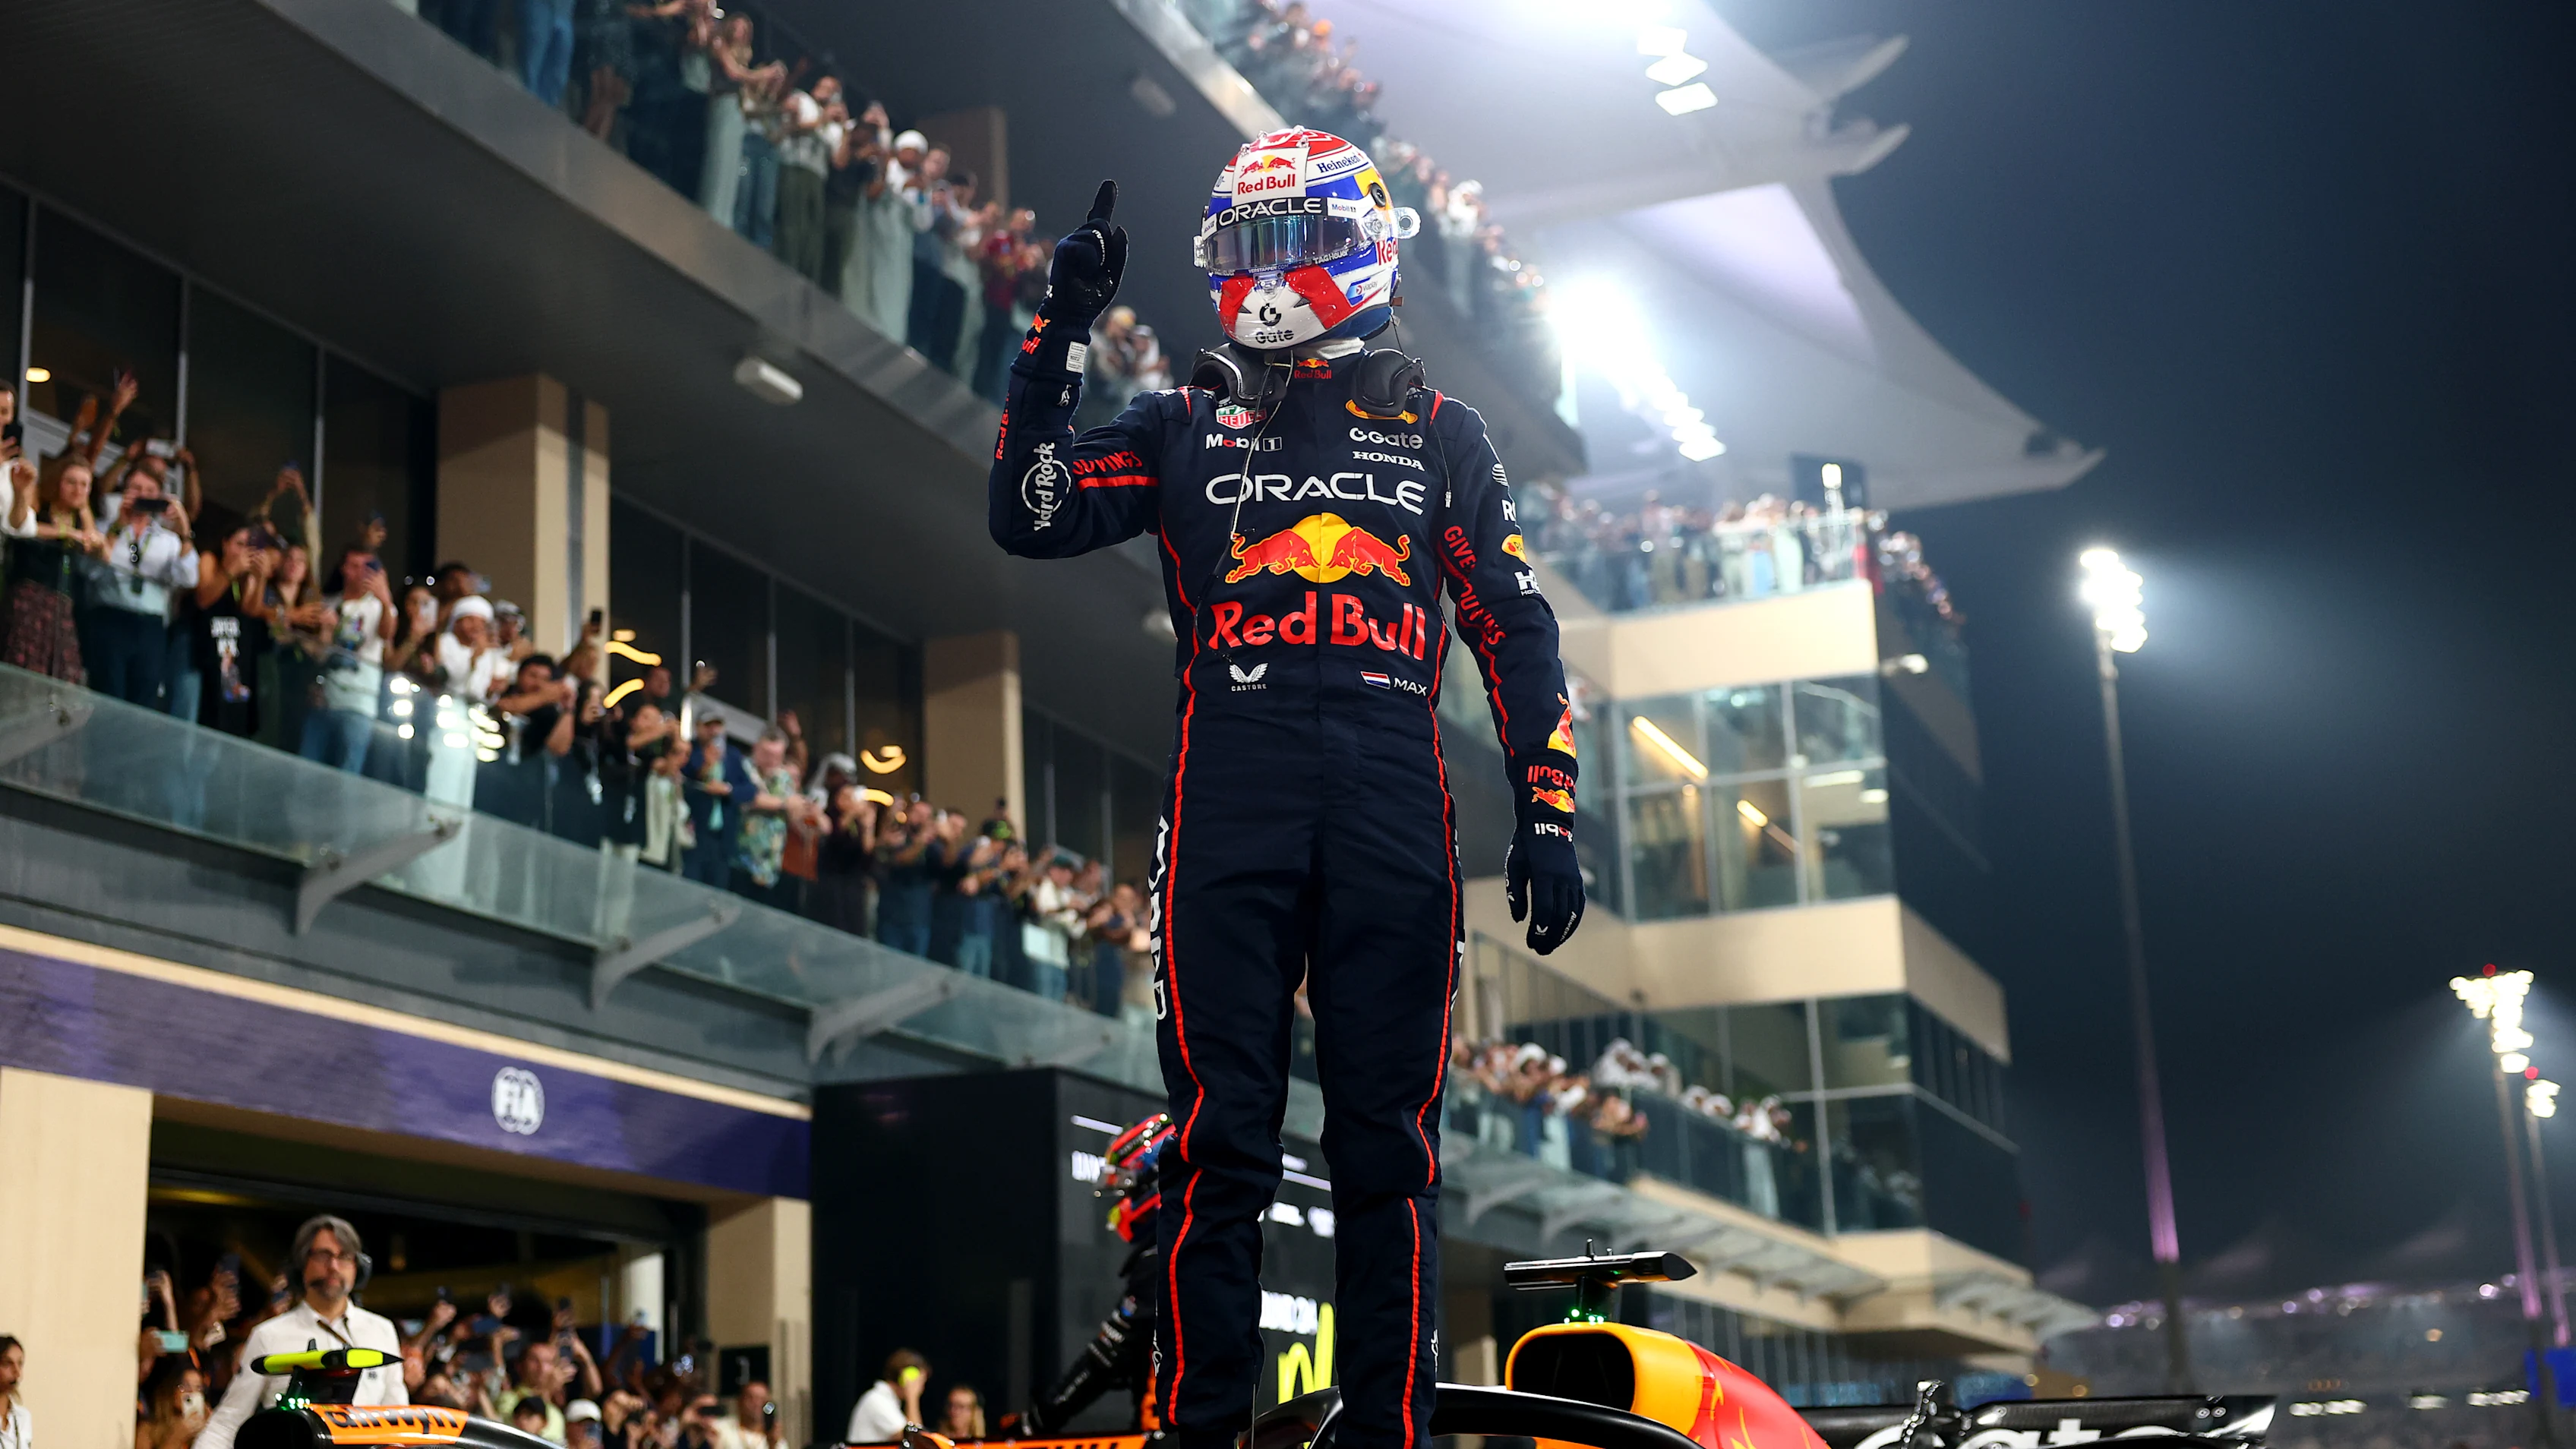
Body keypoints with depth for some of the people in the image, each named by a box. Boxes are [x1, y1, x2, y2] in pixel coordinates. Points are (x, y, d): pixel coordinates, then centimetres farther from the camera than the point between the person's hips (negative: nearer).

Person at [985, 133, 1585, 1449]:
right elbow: (1030, 516, 4)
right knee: (1220, 1144, -4)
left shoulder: (1438, 435, 17)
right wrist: (1060, 333, 0)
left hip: (1393, 809, 1)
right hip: (1229, 806, 0)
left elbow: (1514, 629, 13)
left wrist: (1546, 816, 3)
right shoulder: (1184, 427, 17)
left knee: (1388, 1148, 1)